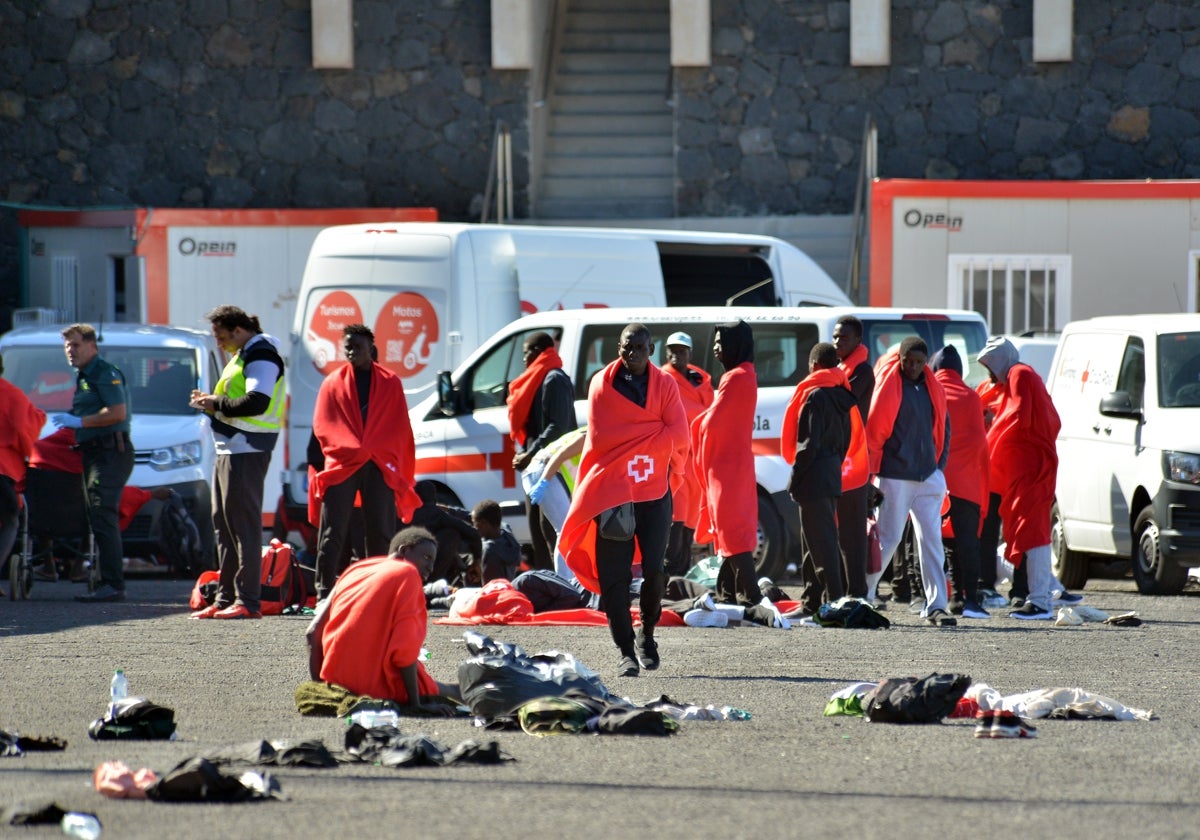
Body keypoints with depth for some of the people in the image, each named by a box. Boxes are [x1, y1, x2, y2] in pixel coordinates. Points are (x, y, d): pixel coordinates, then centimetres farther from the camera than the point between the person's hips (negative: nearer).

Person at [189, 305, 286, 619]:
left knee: (244, 524, -12)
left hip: (247, 450, -11)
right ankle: (226, 598, 17)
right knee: (224, 524, 13)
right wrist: (211, 402, 7)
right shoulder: (242, 356, 21)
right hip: (230, 450, 11)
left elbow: (257, 402, -24)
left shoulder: (261, 356, -12)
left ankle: (248, 601, -13)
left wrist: (218, 403, -13)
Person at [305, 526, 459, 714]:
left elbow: (313, 634, 8)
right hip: (381, 689, -6)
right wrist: (415, 704, -11)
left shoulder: (355, 570, 14)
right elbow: (404, 647, -14)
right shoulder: (408, 574, -5)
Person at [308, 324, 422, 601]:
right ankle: (324, 595, -10)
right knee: (331, 534, -8)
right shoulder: (333, 383, 12)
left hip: (380, 468, 0)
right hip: (342, 465, 0)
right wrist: (351, 451, -8)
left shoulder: (390, 383, 13)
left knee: (381, 535, -1)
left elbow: (400, 429, 12)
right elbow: (322, 425, 5)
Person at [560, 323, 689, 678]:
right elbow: (600, 437, -7)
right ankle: (626, 651, 3)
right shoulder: (602, 385, 4)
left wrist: (627, 435, -9)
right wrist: (653, 432, -7)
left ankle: (647, 634, 14)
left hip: (655, 492, 0)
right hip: (611, 492, 0)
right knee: (614, 578, -3)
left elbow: (678, 436, -6)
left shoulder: (664, 385, 6)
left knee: (654, 570, -10)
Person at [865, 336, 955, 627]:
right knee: (888, 538, 0)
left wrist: (940, 464, 12)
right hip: (894, 477, -5)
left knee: (931, 541, -1)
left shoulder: (934, 389, 12)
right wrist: (873, 465, -6)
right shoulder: (887, 384, -5)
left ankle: (936, 606, -2)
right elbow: (873, 426, -5)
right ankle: (861, 595, 17)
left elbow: (942, 428, 21)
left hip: (928, 477, 5)